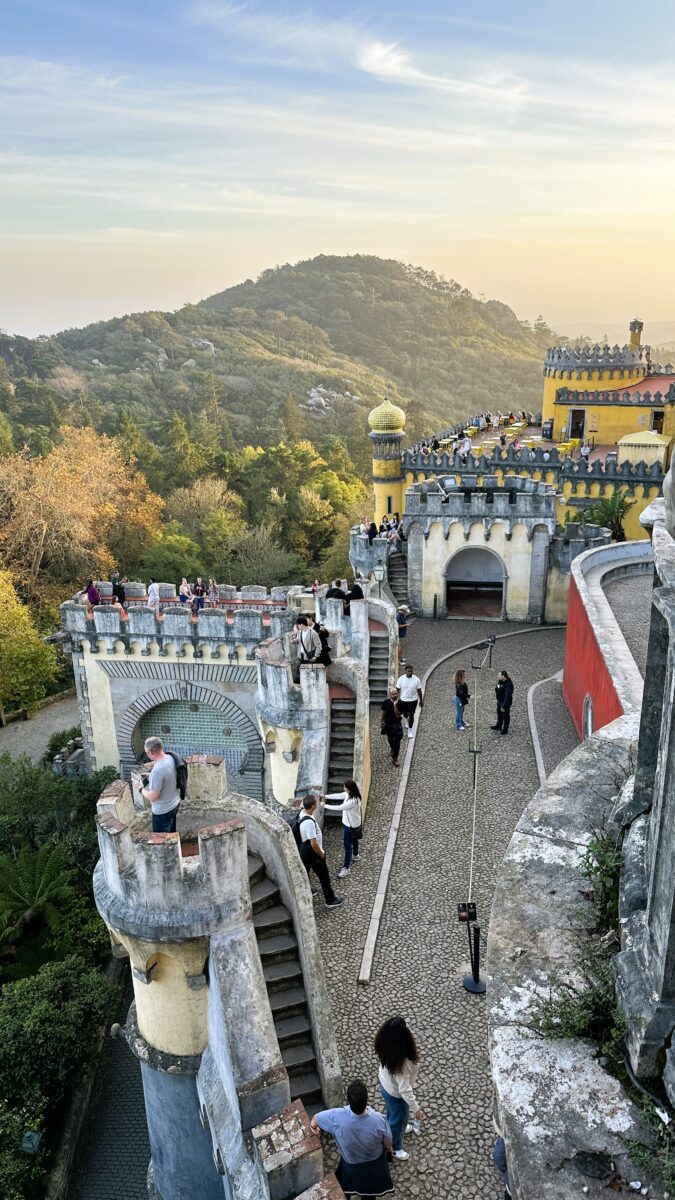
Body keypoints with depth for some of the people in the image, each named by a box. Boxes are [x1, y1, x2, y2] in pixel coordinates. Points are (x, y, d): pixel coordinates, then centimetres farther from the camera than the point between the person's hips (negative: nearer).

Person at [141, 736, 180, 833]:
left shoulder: (157, 770, -34)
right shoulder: (170, 758, -7)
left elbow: (153, 797, -26)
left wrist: (142, 790, -8)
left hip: (163, 811, -8)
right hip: (174, 804, 8)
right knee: (171, 834, 27)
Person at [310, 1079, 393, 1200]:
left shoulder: (337, 1117, -38)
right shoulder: (378, 1120, -38)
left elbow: (315, 1119, -17)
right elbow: (388, 1143, -16)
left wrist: (313, 1127, 8)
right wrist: (389, 1149, 9)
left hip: (350, 1165, 0)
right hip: (374, 1164, 0)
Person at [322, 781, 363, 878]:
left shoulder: (353, 801, -38)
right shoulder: (349, 794, -10)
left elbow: (339, 808, -33)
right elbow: (338, 795, 3)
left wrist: (325, 806, -24)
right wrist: (325, 796, -4)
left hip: (351, 825, -9)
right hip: (353, 823, 9)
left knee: (347, 845, 3)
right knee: (353, 840, 31)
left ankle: (346, 867, 17)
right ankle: (355, 855, 55)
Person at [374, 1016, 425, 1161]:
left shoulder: (386, 1046, -23)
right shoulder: (402, 1063, -45)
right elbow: (404, 1090, -33)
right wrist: (415, 1108, -19)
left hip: (385, 1084, 6)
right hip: (396, 1094, -6)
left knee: (392, 1112, 36)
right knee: (399, 1120, 25)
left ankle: (396, 1129, 66)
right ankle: (394, 1148, 52)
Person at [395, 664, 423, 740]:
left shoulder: (416, 679, -14)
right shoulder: (401, 679, -14)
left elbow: (419, 691, -3)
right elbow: (398, 690, -4)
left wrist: (421, 700, 3)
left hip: (413, 700, -1)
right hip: (403, 700, 1)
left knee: (411, 715, 5)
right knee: (404, 714, 20)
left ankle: (410, 730, 23)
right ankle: (408, 721, 55)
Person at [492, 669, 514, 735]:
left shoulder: (508, 685, -31)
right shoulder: (500, 681, -5)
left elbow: (507, 697, -31)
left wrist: (504, 706, -29)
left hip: (505, 702, -9)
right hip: (499, 701, 9)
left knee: (505, 715, 9)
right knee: (499, 714, 26)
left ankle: (505, 729, 25)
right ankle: (499, 726, 46)